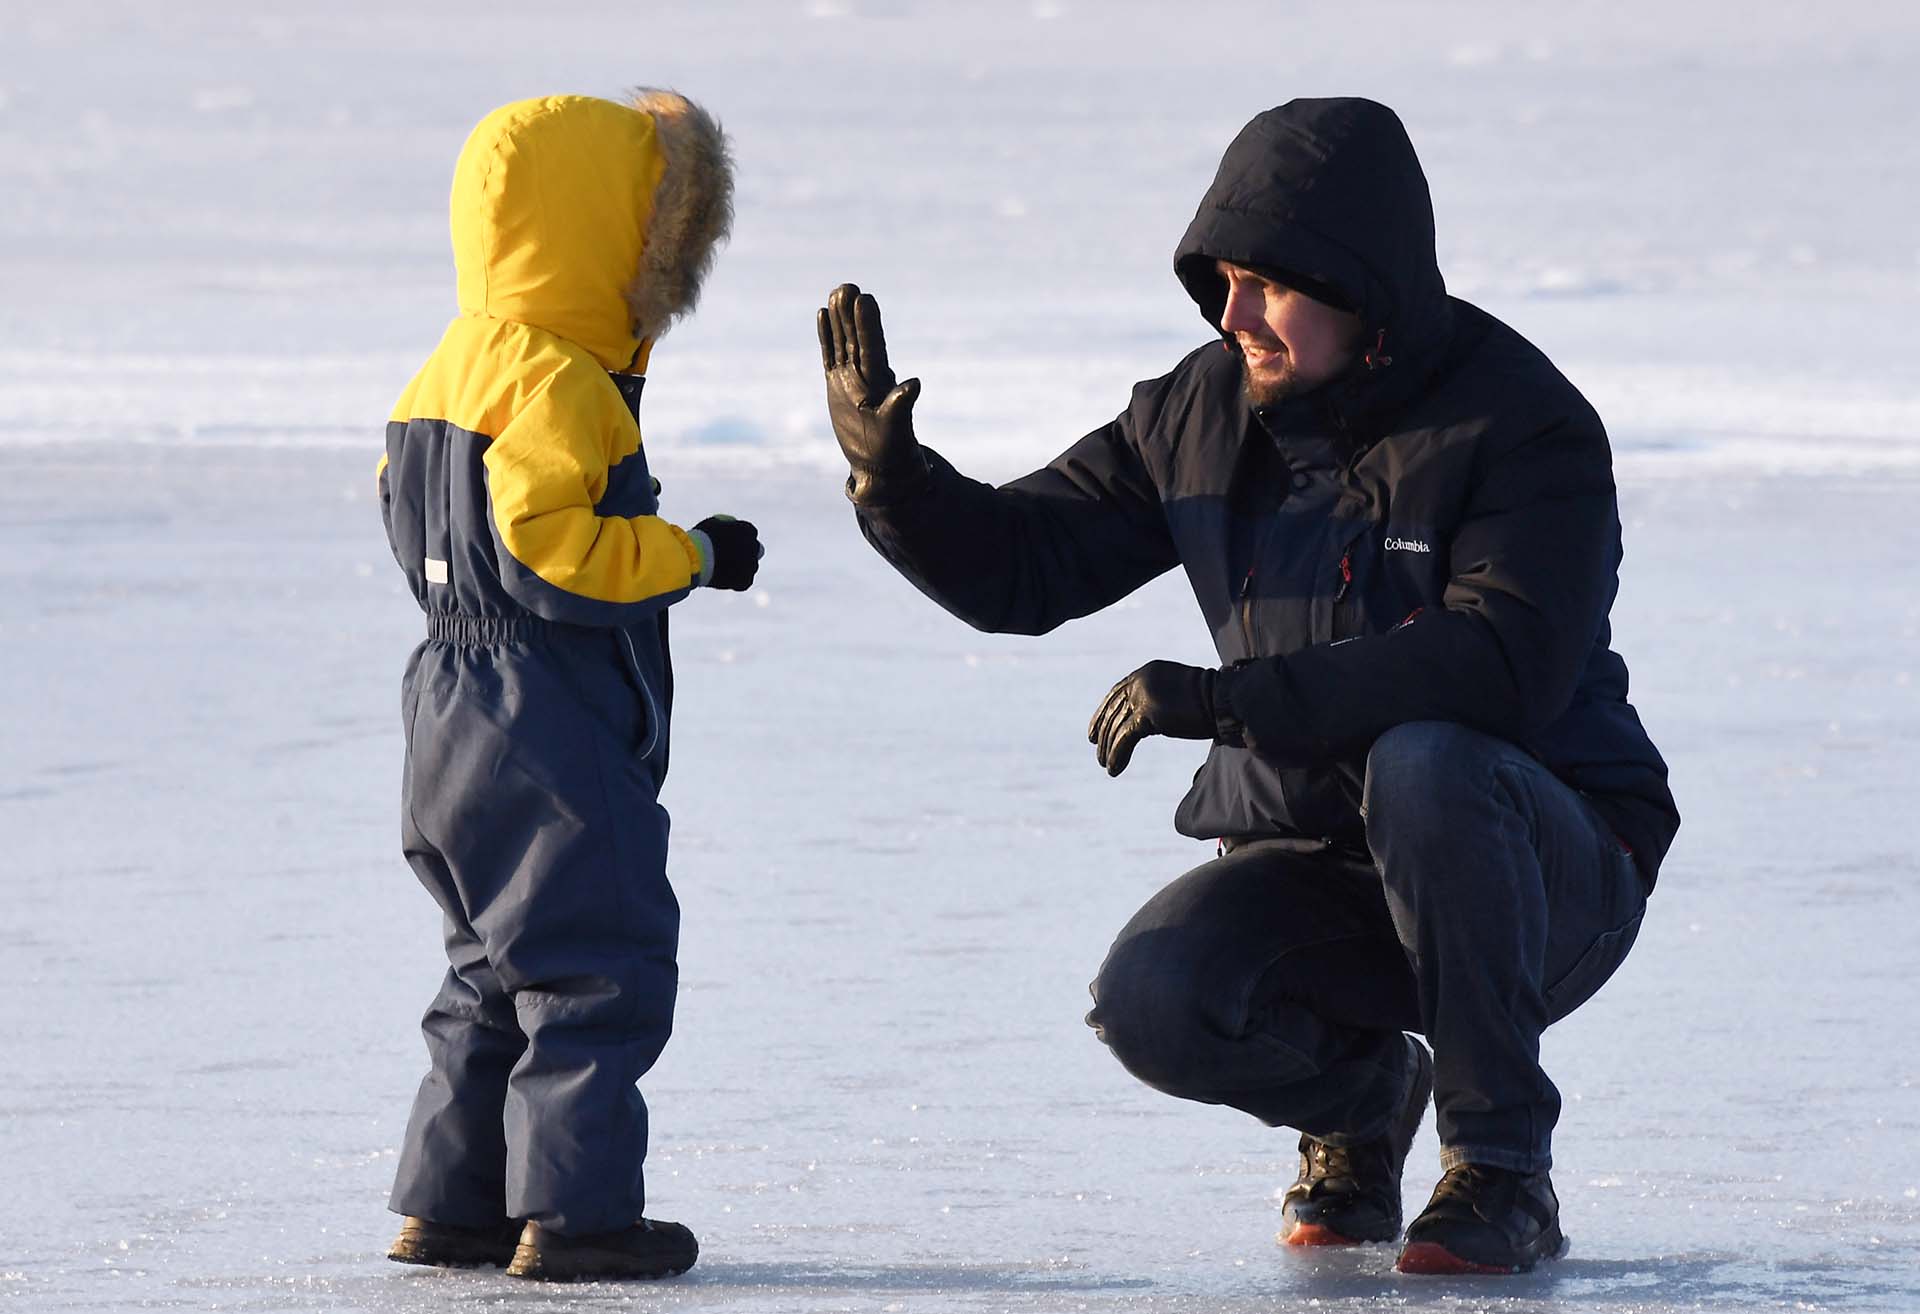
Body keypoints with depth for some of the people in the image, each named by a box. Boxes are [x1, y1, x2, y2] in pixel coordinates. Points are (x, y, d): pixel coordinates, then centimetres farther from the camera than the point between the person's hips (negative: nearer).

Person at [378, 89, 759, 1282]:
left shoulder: (453, 372, 12)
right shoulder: (557, 384, -19)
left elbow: (411, 519, 18)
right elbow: (548, 551, -26)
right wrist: (691, 557, -16)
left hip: (461, 726, 10)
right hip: (552, 743, -10)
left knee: (502, 977, 17)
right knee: (600, 972, -6)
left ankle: (451, 1202, 20)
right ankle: (574, 1210, -8)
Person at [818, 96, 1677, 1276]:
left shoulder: (1522, 424, -18)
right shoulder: (1209, 413, 1)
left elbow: (1499, 667, -32)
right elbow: (1021, 567, 7)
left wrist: (1228, 699, -35)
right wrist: (894, 477, -14)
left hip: (1541, 869, -5)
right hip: (1316, 870, 5)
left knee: (1423, 763, -37)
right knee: (1153, 1001, -24)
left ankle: (1503, 1169, -22)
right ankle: (1357, 1093, 12)